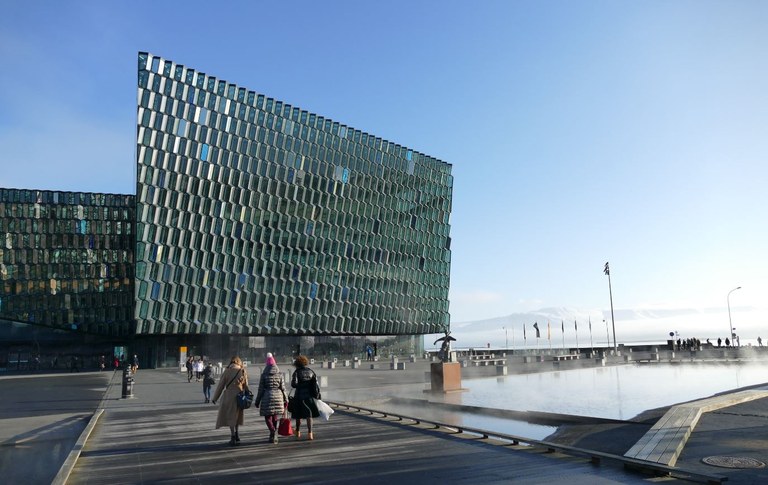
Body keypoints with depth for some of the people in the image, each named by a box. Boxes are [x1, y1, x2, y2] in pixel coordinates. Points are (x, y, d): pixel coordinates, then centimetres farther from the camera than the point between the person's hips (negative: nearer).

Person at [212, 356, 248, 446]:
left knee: (230, 416, 6)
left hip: (229, 396, -2)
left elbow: (220, 386, -1)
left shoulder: (226, 371, -3)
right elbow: (246, 386, 3)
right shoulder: (243, 371, 0)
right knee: (237, 415, 20)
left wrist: (215, 398, 7)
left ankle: (233, 437, 0)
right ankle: (237, 434, 21)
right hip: (239, 397, 2)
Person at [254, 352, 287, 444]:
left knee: (268, 417, 8)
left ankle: (272, 430, -16)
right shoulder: (279, 375, 1)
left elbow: (260, 390, -2)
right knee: (275, 417, 12)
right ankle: (274, 437, 12)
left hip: (267, 398, -2)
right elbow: (283, 388, 1)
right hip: (278, 397, 2)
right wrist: (286, 400, 10)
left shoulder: (264, 375, -3)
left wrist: (257, 402, 6)